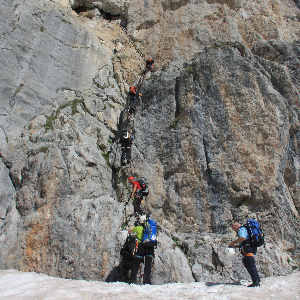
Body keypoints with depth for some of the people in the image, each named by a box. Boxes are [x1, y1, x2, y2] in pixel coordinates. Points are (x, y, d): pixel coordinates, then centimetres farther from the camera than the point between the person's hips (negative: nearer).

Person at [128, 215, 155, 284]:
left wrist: (135, 225, 42)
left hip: (142, 246, -3)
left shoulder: (138, 228, 8)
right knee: (148, 265, 8)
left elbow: (129, 231, 25)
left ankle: (132, 280, 1)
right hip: (151, 248, 3)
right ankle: (147, 281, 2)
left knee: (135, 264, 7)